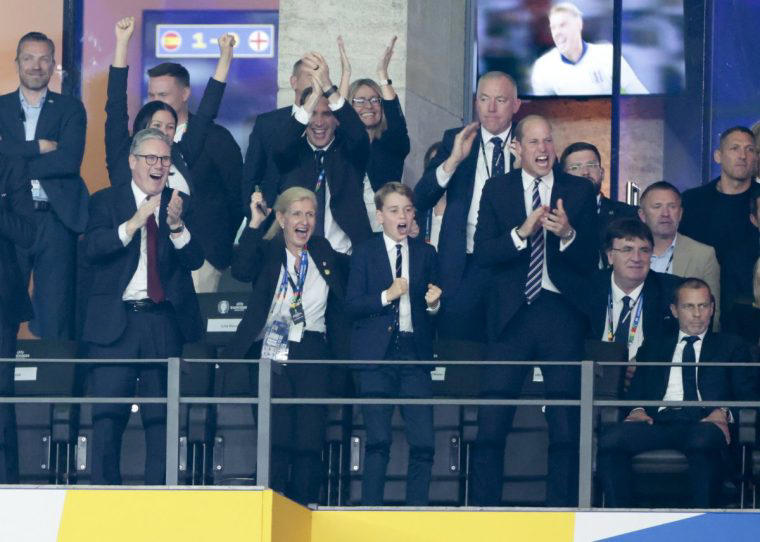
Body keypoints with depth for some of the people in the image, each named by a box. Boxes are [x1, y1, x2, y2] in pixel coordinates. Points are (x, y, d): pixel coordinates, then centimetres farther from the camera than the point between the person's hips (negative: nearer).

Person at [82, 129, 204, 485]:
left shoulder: (180, 205, 11)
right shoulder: (106, 201, 7)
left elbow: (195, 260, 0)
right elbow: (91, 249, -8)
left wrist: (177, 226, -18)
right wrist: (133, 224, -20)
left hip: (165, 322, 2)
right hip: (115, 321, -2)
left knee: (162, 415, 1)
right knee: (107, 414, -5)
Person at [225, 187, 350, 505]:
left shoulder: (326, 254, 14)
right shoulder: (266, 252, 3)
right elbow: (241, 270, -17)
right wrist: (255, 223, -20)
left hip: (313, 358, 3)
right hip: (272, 356, -3)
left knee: (309, 441, 0)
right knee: (275, 440, -8)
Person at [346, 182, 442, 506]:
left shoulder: (425, 253, 13)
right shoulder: (365, 253, 6)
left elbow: (434, 308, 14)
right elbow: (352, 305, -2)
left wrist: (433, 304, -9)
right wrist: (386, 296, -14)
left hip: (414, 352, 2)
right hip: (376, 354, -2)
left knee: (423, 441, -6)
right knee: (378, 440, -5)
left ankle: (417, 509, 2)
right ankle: (370, 509, 2)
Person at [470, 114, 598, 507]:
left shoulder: (580, 191, 7)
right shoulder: (497, 190, 8)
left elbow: (590, 261, 2)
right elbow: (482, 253, -2)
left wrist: (568, 235, -17)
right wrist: (521, 233, -17)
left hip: (562, 314, 0)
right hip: (511, 313, 0)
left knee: (566, 426, 1)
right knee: (491, 424, -4)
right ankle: (484, 508, 3)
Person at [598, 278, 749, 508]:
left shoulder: (730, 346, 24)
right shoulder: (654, 345, 31)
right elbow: (637, 387, 20)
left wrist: (723, 412, -11)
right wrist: (637, 410, -5)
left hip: (704, 423, -2)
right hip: (659, 421, 2)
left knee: (702, 442, -42)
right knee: (610, 442, -30)